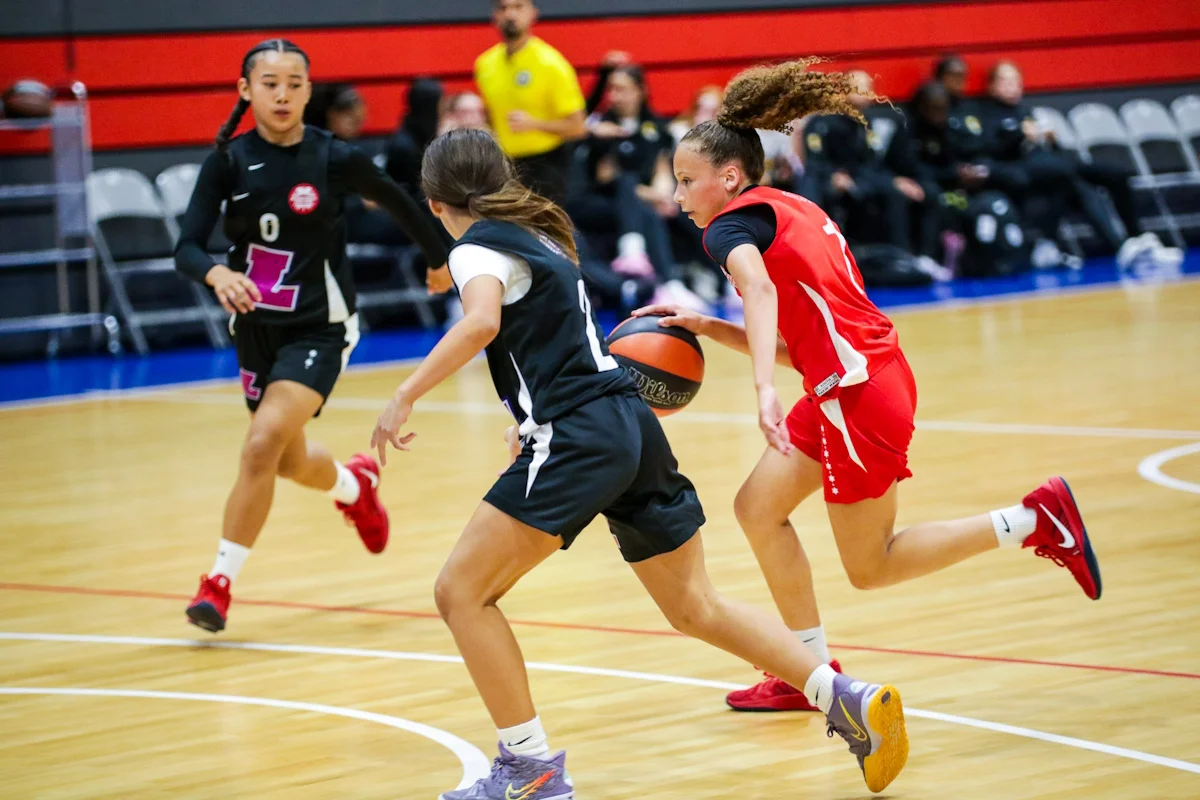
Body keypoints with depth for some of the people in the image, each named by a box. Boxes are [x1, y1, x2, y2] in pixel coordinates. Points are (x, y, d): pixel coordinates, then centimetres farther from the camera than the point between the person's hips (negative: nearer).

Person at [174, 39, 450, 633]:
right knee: (289, 461, 20)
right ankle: (355, 484, 55)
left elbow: (398, 204, 6)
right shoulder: (229, 161, -8)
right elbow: (187, 247, -16)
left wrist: (439, 259, 19)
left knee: (262, 445, -22)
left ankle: (220, 582, -12)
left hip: (318, 328, -4)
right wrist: (218, 274, -38)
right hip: (255, 325, 4)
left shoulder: (333, 159, -13)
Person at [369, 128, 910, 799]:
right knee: (696, 607, 16)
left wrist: (405, 398, -21)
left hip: (579, 438, -9)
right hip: (631, 423, 9)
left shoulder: (478, 247, -3)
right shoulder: (541, 234, 23)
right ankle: (851, 699, 9)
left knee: (462, 592, -1)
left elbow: (482, 322, -24)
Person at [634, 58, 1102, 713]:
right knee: (758, 507, 12)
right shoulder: (792, 212, 19)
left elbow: (760, 291, -31)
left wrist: (765, 390, -43)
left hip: (858, 394, -9)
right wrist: (704, 327, 12)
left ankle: (1035, 520, 0)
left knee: (869, 568, 3)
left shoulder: (735, 223, -7)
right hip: (841, 387, 9)